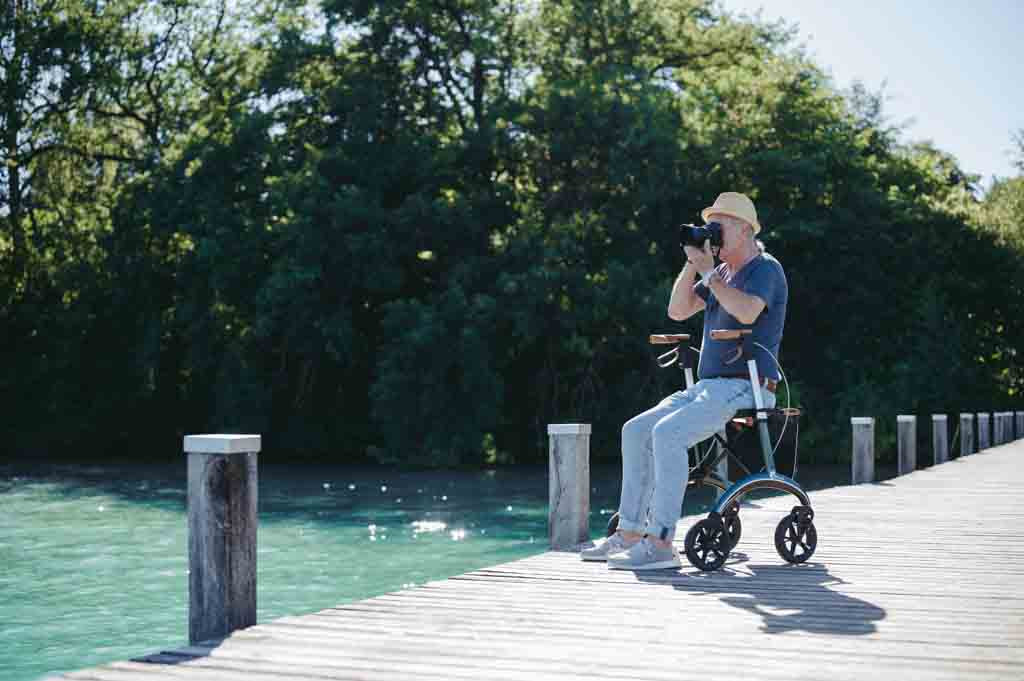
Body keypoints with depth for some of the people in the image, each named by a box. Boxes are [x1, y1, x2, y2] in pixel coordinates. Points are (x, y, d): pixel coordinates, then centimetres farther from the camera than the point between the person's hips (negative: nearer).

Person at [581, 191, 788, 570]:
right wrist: (693, 263, 3)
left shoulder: (765, 269, -7)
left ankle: (661, 543, -30)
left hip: (745, 388, -9)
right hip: (708, 385, 9)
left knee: (668, 433, -29)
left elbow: (747, 312, -28)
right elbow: (678, 310, 13)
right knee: (636, 430, -1)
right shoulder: (722, 272, 21)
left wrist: (708, 272, -19)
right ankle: (630, 533, -1)